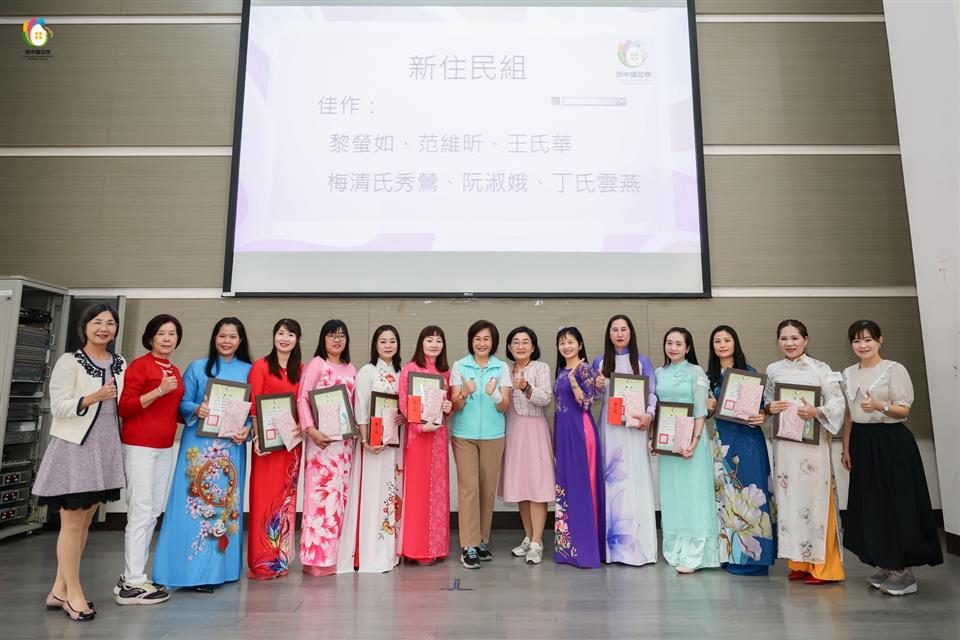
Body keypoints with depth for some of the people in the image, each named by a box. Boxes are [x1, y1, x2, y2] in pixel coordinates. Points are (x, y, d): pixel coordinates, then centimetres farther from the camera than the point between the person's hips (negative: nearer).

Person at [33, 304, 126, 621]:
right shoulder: (69, 361, -8)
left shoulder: (120, 364, 8)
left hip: (105, 449, 6)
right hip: (74, 448, -6)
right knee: (72, 524, 2)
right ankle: (73, 593, 15)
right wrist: (92, 398, -27)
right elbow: (58, 407, -14)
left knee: (85, 522, 13)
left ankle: (59, 591, 25)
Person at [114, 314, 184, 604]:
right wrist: (159, 391, -23)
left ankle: (132, 574, 21)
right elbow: (124, 407, -14)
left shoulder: (175, 371, 14)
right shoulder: (139, 365, -7)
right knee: (141, 513, -6)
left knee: (153, 513, 11)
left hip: (165, 448, 8)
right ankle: (132, 585, 2)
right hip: (139, 446, -8)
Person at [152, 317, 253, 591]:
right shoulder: (197, 367, 5)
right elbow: (181, 402, 1)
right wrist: (197, 410, -19)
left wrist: (247, 430, -9)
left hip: (232, 445, 2)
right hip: (199, 443, -2)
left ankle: (218, 568, 17)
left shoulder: (248, 371, 8)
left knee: (227, 500, 6)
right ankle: (193, 569, 6)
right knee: (196, 500, -3)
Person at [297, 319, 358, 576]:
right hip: (322, 436, -6)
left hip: (345, 438, 6)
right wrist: (310, 429, -18)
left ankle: (334, 553, 16)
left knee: (341, 493, 7)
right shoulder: (316, 363, -1)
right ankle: (317, 555, 2)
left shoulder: (350, 369, 16)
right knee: (321, 491, -7)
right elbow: (302, 398, -8)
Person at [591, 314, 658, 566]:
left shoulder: (642, 361, 5)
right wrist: (597, 387, -8)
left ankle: (635, 544, 6)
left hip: (634, 426, -1)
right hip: (608, 427, 2)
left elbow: (653, 394, 2)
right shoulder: (600, 362, 9)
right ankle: (612, 543, 12)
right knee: (610, 479, 3)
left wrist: (649, 415, -15)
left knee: (634, 480, -3)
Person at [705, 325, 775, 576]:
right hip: (722, 439, 5)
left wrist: (761, 417, -21)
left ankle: (751, 555, 8)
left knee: (747, 493, -2)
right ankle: (729, 553, 20)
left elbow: (761, 406, -1)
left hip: (747, 439, -4)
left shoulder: (749, 372, -3)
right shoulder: (710, 375, 10)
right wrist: (708, 407, -6)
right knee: (725, 493, 9)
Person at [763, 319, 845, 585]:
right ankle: (799, 562, 17)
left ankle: (822, 565, 9)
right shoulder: (772, 370, 10)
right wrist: (769, 408, -7)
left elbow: (837, 403, -6)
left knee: (814, 497, -3)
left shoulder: (820, 368, -1)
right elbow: (765, 403, 15)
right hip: (784, 441, 4)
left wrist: (817, 411, -23)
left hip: (812, 441, -4)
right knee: (789, 497, 6)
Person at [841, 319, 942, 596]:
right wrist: (846, 449, 9)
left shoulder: (894, 369, -7)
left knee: (897, 502, -2)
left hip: (891, 442, -5)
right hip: (863, 443, 5)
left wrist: (880, 407, -30)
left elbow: (904, 410, -10)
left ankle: (904, 571, 9)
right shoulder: (848, 373, 9)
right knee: (871, 504, 9)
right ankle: (887, 565, 22)